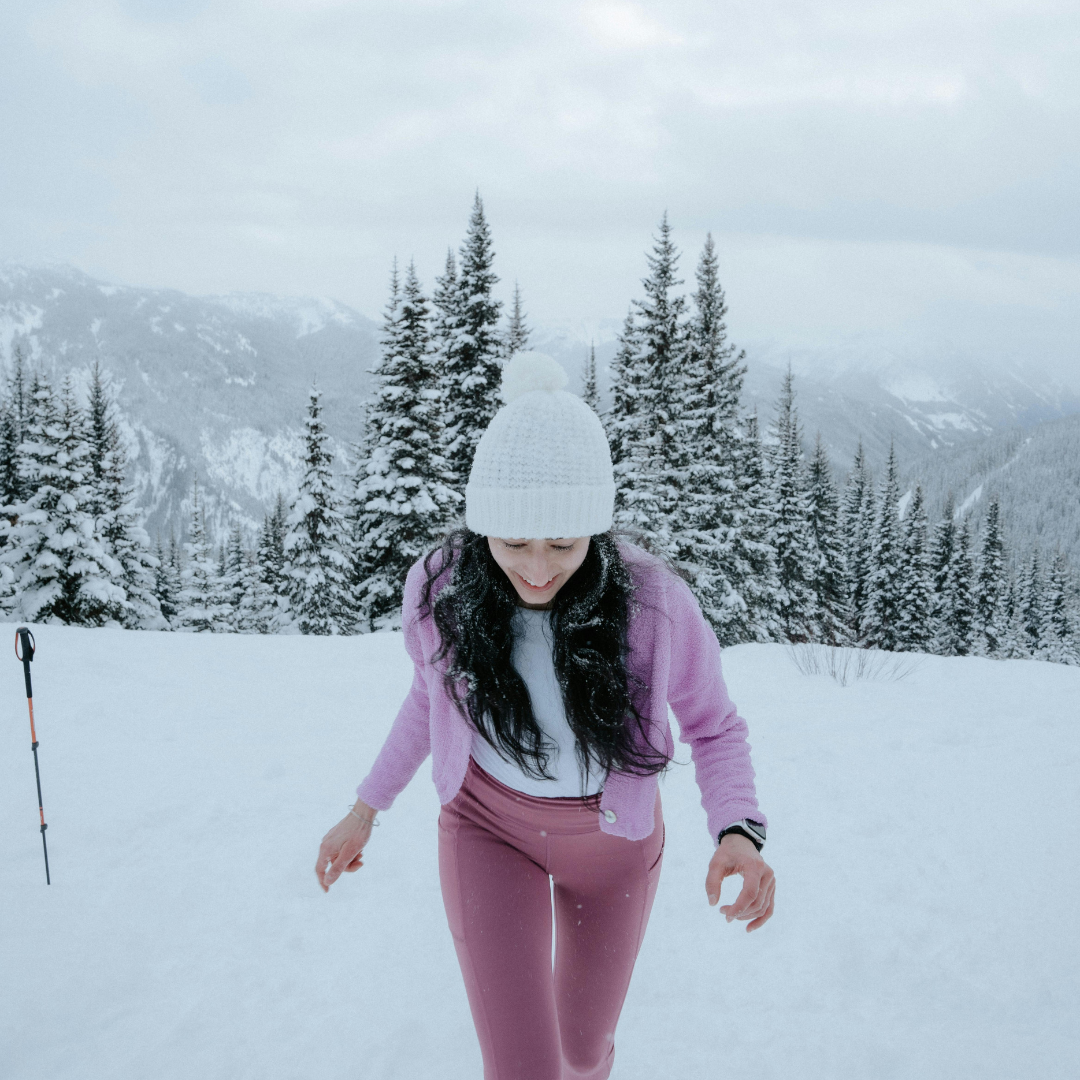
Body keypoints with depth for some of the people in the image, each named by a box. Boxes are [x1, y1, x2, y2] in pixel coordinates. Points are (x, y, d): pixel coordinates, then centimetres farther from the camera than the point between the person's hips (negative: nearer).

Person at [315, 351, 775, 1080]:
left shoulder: (655, 604, -29)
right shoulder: (440, 590, -23)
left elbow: (714, 725, -12)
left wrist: (740, 834, -30)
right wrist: (367, 807, 6)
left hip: (611, 836, 0)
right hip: (490, 825, 0)